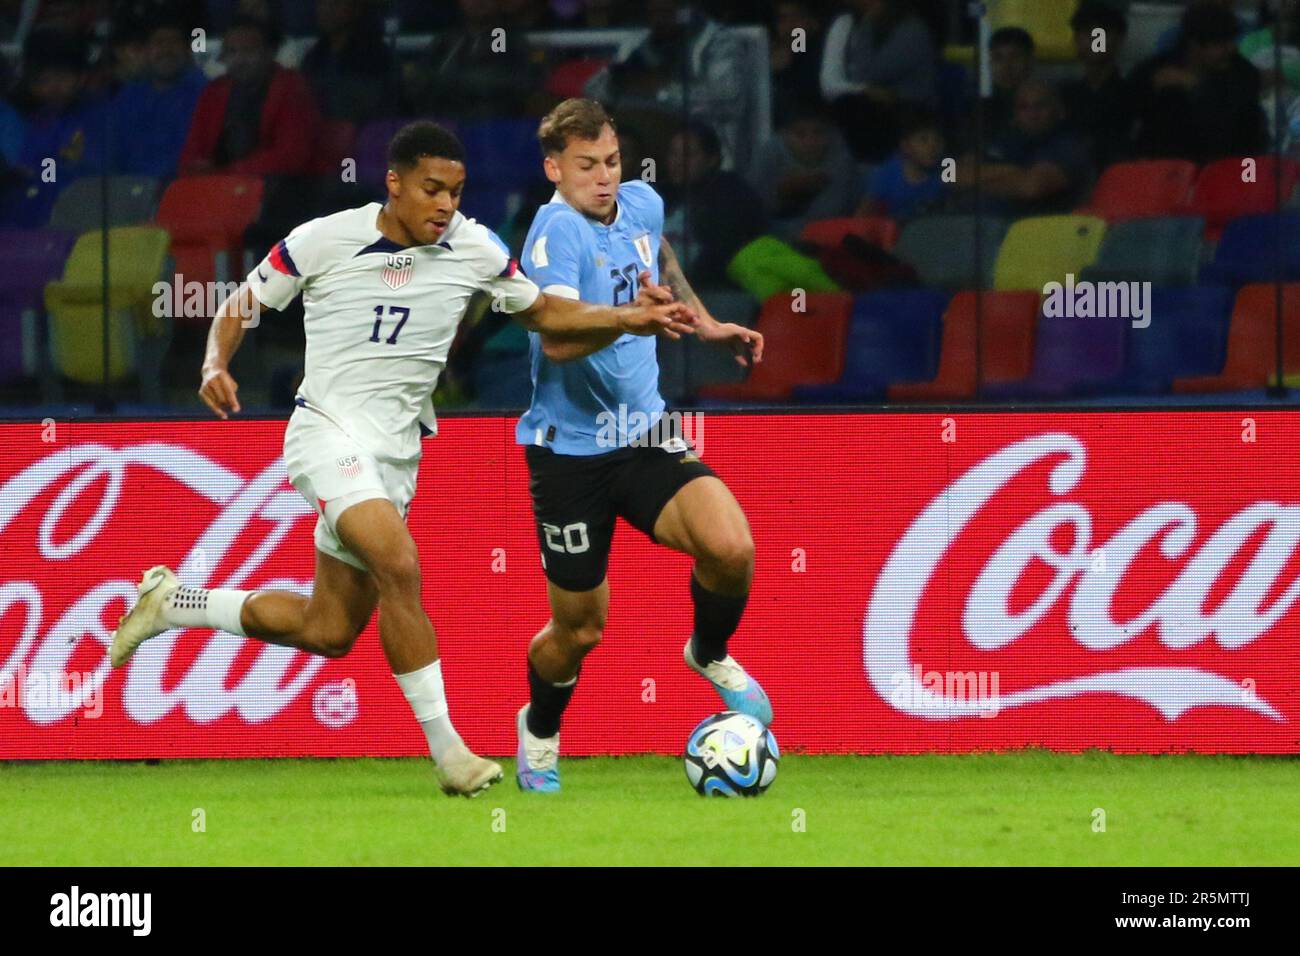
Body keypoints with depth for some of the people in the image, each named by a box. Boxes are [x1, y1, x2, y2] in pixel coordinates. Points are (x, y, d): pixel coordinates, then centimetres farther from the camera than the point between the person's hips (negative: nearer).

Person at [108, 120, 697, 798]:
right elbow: (242, 305, 4)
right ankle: (446, 748, -23)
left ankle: (173, 602, 28)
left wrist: (627, 318, -2)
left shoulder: (474, 250, -1)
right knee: (400, 565, -29)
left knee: (329, 633, 8)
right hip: (328, 431, -5)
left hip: (396, 454, 5)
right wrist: (216, 365, -16)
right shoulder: (322, 241, -9)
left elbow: (541, 313, 12)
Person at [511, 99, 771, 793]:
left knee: (730, 547, -20)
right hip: (569, 446, -5)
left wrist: (704, 322, 26)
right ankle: (539, 729, 37)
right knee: (580, 628, 5)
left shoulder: (642, 205, 2)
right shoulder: (558, 230, -21)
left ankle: (711, 654, 12)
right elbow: (557, 340, -35)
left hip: (643, 435, 5)